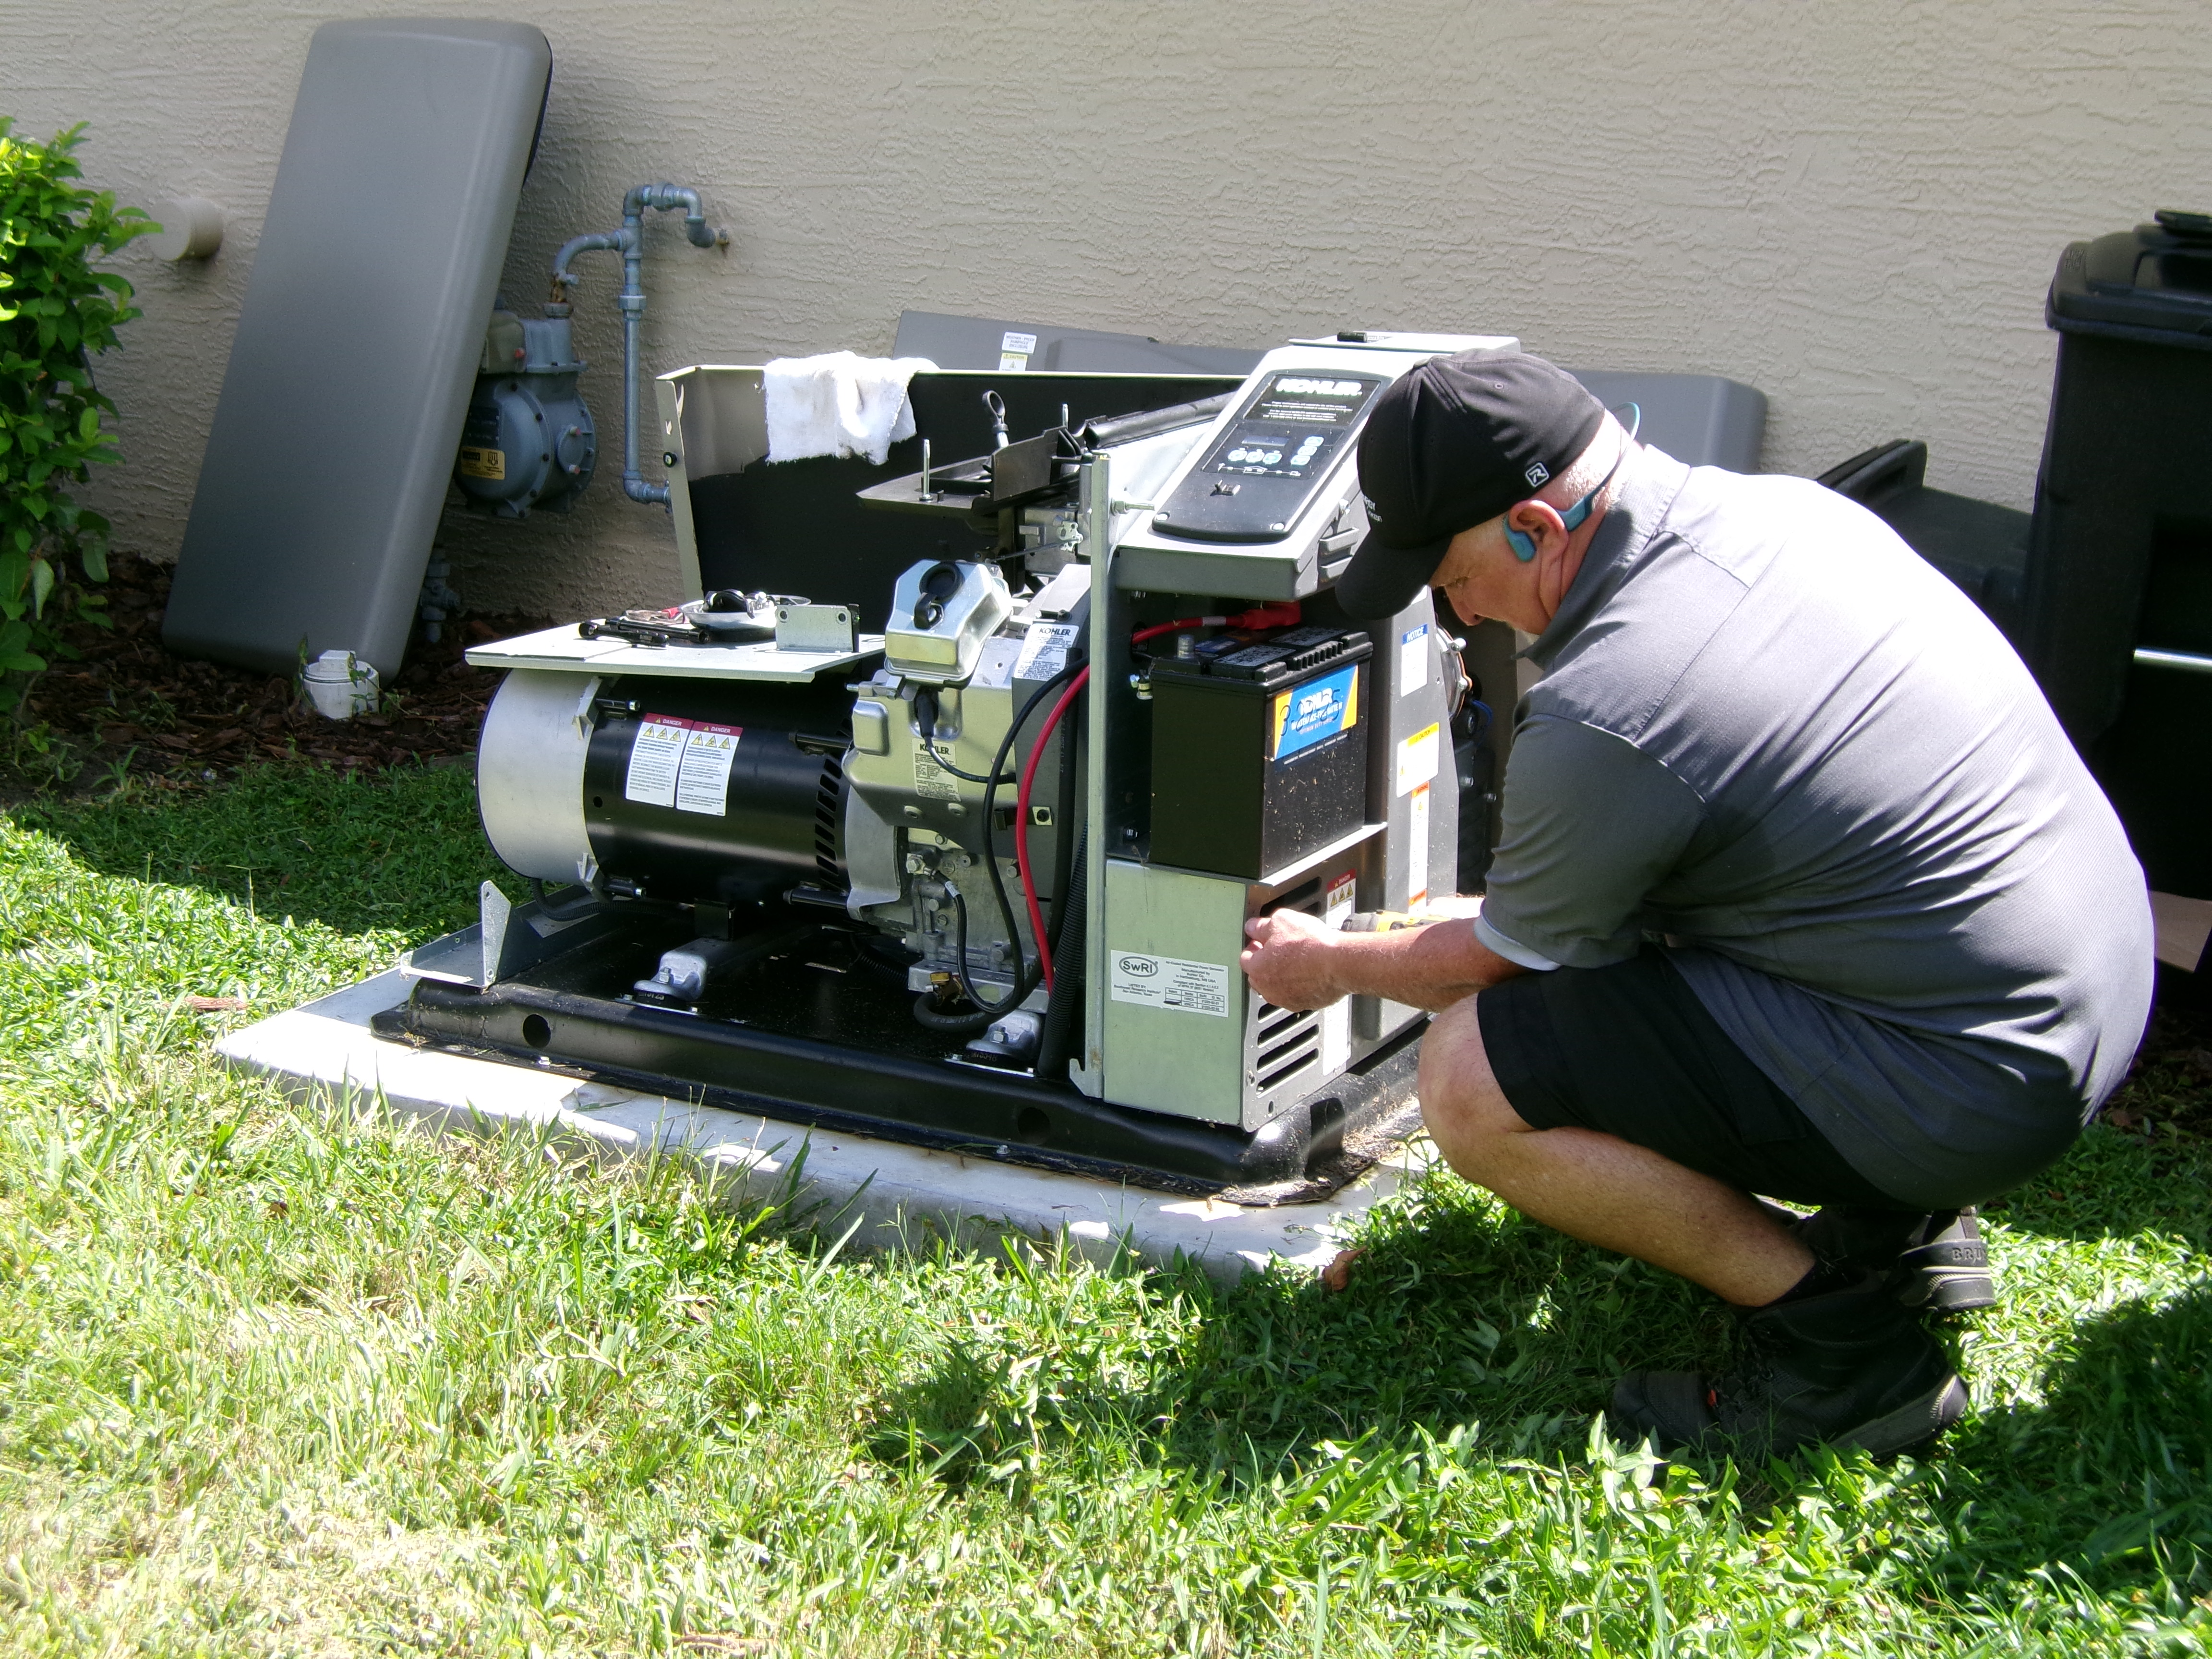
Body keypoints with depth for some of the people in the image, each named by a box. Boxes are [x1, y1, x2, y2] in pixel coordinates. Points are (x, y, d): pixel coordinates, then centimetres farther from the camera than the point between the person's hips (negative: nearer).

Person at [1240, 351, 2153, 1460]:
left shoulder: (1600, 720, -23)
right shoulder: (1787, 505, 3)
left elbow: (1505, 962, -2)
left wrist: (1332, 966, 18)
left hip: (1976, 1084, -9)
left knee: (1470, 1081, -11)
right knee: (1613, 903, 26)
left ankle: (1840, 1334, -3)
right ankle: (1905, 1223, 20)